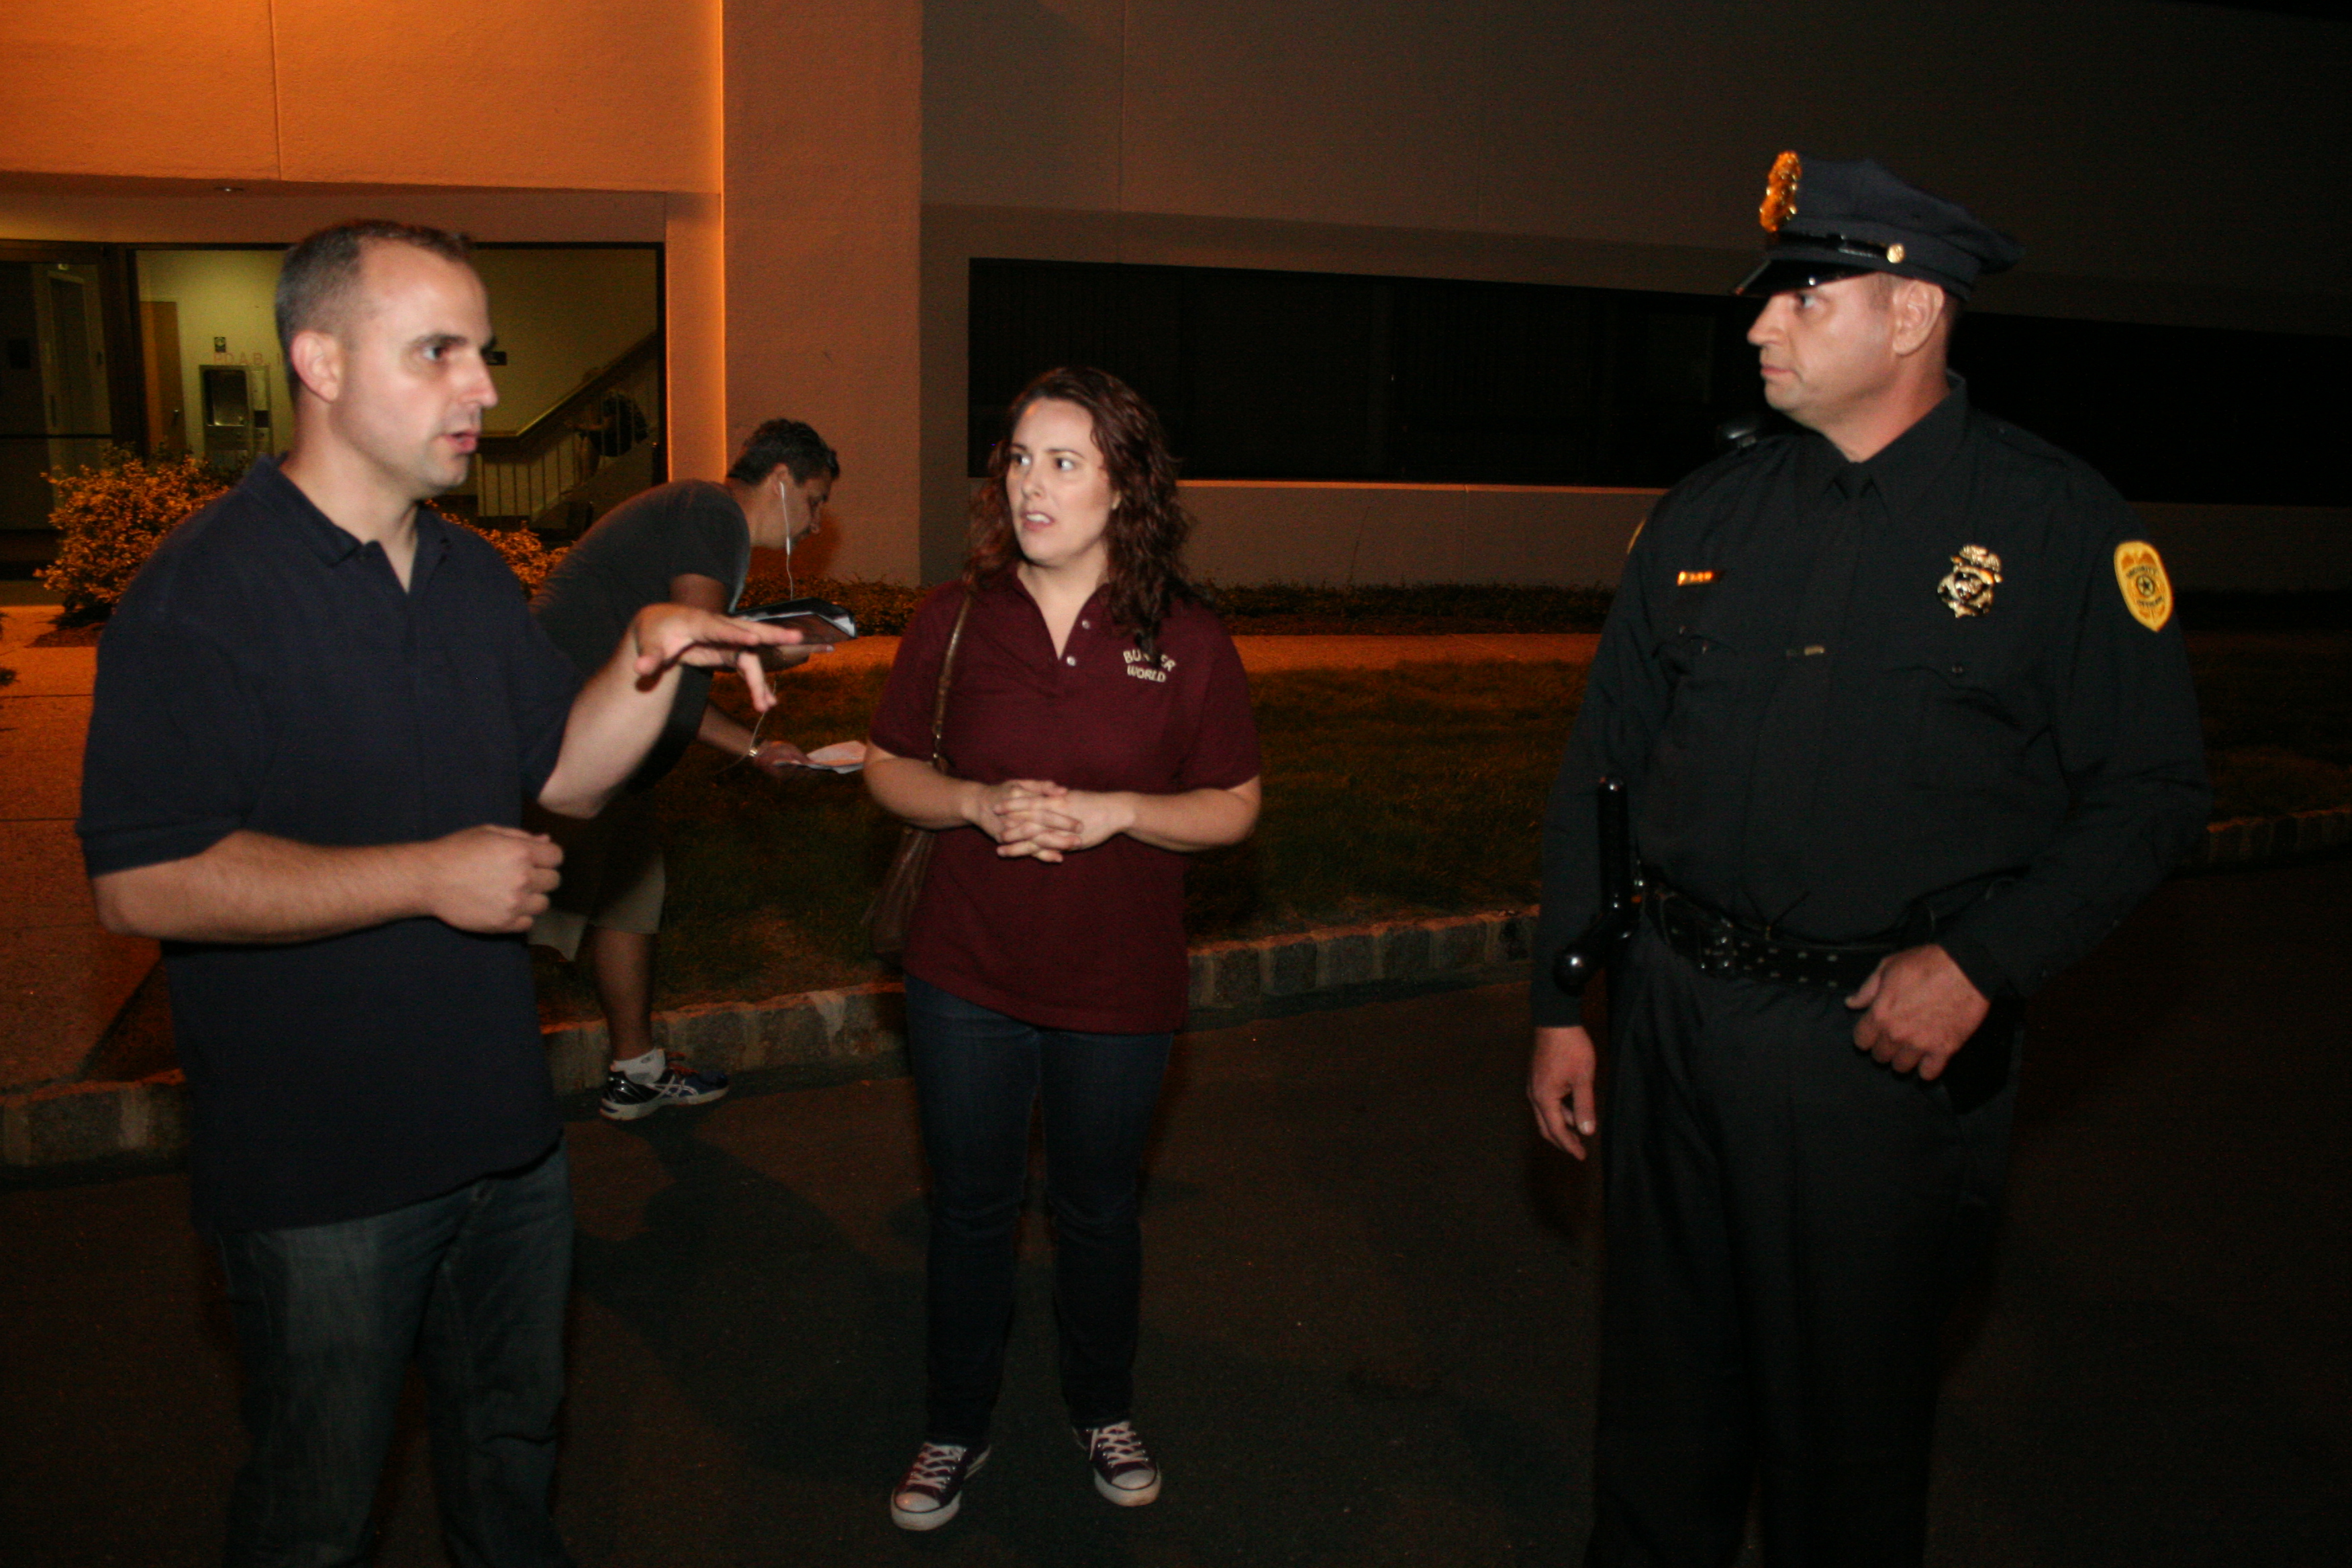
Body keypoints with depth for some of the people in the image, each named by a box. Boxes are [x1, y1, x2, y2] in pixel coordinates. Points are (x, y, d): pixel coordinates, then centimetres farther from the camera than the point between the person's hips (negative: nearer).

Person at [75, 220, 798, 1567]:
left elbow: (567, 773, 8)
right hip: (318, 1171, -6)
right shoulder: (204, 593, -17)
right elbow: (144, 883, -23)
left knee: (514, 1448, 25)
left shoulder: (474, 577, 7)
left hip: (503, 1133, 7)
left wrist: (650, 656, -10)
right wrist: (431, 876, -23)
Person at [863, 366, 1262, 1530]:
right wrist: (979, 804, -15)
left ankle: (1103, 1412, 42)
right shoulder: (956, 619, -4)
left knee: (1097, 1212, 17)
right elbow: (888, 767, 4)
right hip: (966, 977, 1)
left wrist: (1114, 811, -19)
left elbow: (1235, 806, -3)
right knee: (969, 1210, 14)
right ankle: (956, 1430, 36)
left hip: (1119, 989, -1)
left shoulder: (1187, 640, -7)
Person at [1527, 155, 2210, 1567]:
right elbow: (1600, 772, 8)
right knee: (1664, 1388, 17)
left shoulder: (2062, 527, -5)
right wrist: (1562, 1005, 6)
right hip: (1678, 1017, 4)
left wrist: (1981, 962, -17)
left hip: (1890, 1042, -3)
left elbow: (2151, 794, -4)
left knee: (1850, 1413, 12)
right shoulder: (1704, 520, 5)